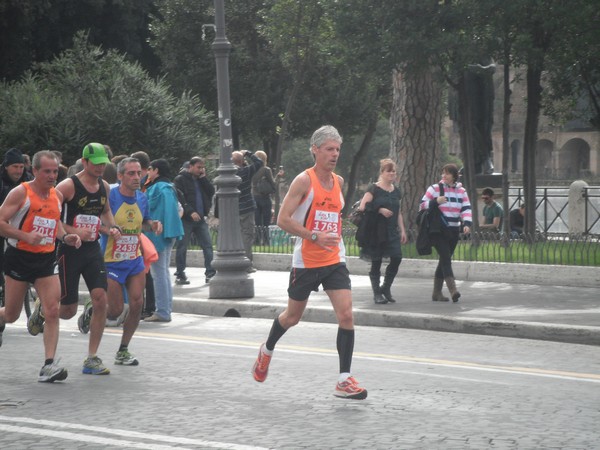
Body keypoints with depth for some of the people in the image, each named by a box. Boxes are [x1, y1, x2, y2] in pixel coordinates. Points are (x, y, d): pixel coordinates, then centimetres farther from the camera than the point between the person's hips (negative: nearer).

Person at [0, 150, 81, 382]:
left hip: (46, 259, 4)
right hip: (19, 257, -4)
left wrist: (65, 237, 4)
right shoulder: (20, 193, -10)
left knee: (53, 312, -12)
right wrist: (26, 236, -26)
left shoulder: (57, 196, 8)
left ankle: (48, 365, -12)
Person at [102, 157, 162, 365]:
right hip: (111, 261, -5)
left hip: (135, 260, 5)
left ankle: (123, 351, 12)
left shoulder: (142, 198, 4)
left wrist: (153, 224, -1)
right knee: (115, 310, -4)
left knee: (137, 303, -3)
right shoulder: (109, 196, -15)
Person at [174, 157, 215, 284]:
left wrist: (203, 178, -2)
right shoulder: (181, 179, -3)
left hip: (200, 218, 5)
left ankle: (210, 273, 1)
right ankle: (180, 275, 7)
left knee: (208, 245, -1)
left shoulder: (202, 179, 16)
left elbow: (211, 192, 4)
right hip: (186, 219, -5)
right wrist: (190, 211, -21)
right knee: (182, 247, 0)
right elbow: (180, 198, -12)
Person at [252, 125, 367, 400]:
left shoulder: (339, 181, 9)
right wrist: (314, 236, -22)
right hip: (306, 261, -4)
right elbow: (282, 220, -16)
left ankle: (344, 381, -8)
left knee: (346, 314, -11)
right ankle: (267, 351, 44)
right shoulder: (304, 181, -12)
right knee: (292, 317, 12)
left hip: (334, 260, 5)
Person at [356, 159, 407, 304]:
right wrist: (380, 210, -17)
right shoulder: (374, 189, -3)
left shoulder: (396, 191, 15)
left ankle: (386, 288, 8)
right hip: (376, 231, -5)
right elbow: (362, 207, -11)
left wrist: (402, 230, 15)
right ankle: (377, 294, 11)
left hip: (392, 231, 5)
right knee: (376, 262, 0)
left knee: (397, 257, -11)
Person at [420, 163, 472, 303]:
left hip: (453, 231, 5)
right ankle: (453, 289, -28)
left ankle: (437, 293, 18)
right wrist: (436, 201, -19)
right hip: (438, 230, -5)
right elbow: (423, 206, -2)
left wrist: (467, 224, -15)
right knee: (446, 257, -18)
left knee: (445, 260, 10)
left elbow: (466, 209, 3)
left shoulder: (461, 191, 9)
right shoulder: (434, 189, -1)